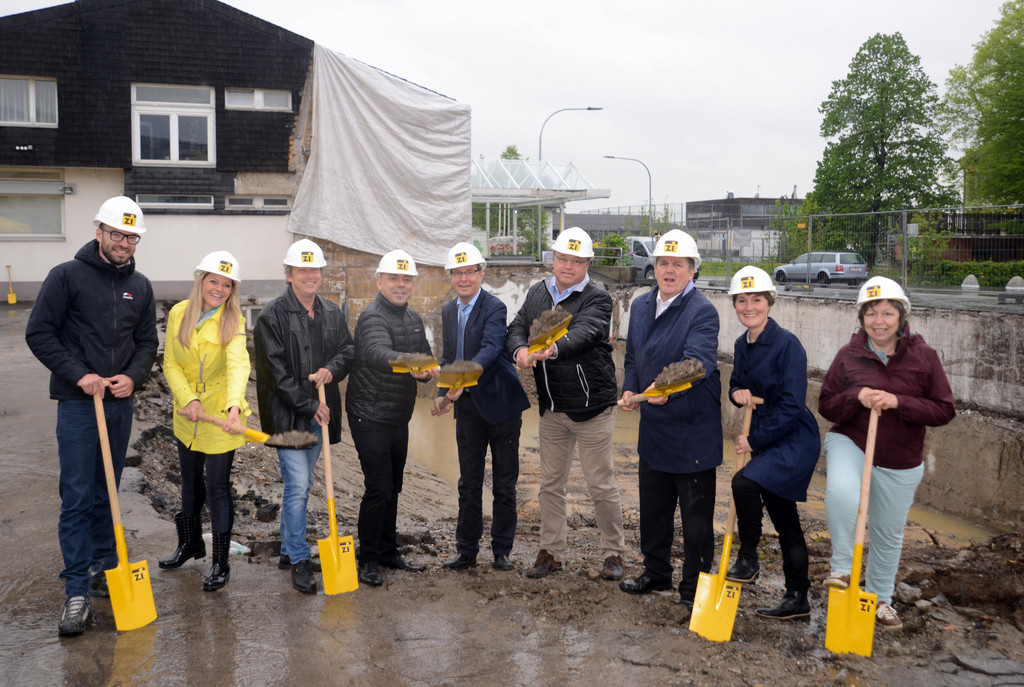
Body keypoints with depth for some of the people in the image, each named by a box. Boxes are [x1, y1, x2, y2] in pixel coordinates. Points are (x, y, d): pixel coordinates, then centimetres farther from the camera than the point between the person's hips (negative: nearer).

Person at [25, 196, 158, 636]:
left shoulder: (139, 285, 9)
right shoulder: (68, 276, -5)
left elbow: (148, 341, 14)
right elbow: (39, 333, -7)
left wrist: (133, 376, -4)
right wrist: (79, 375, -15)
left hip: (121, 403, 5)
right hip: (78, 403, -5)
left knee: (108, 493, 14)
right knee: (77, 498, -4)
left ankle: (104, 568, 27)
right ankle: (77, 591, 1)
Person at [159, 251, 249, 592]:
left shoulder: (233, 321, -14)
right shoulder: (178, 314, -3)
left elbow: (238, 364, -29)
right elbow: (171, 365, -2)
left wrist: (234, 405, -44)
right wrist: (187, 399, -17)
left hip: (220, 415, -4)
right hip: (187, 414, 4)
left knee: (217, 487, 0)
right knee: (190, 481, 20)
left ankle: (221, 563, 14)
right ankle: (190, 543, 41)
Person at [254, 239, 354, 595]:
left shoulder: (333, 313, 8)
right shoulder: (272, 315, -10)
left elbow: (348, 349, 13)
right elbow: (275, 371, -14)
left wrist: (333, 369, -10)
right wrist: (307, 405, -15)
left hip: (319, 414, 6)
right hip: (288, 414, -6)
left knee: (300, 485, 16)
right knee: (298, 486, -7)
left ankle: (289, 549, 30)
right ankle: (299, 560, 5)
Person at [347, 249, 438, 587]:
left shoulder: (414, 318, 11)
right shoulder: (372, 317, -16)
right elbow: (377, 353, -36)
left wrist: (427, 370, -13)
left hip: (399, 418, 8)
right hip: (370, 417, -8)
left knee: (392, 488, 15)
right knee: (378, 489, -6)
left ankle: (389, 552, 28)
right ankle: (369, 560, 8)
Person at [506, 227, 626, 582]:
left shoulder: (597, 299, -10)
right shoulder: (537, 293, 9)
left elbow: (582, 334, -27)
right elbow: (516, 327, 1)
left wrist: (552, 349, -47)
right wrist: (520, 349, -22)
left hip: (591, 406, -5)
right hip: (551, 408, 5)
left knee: (601, 486, 3)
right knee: (550, 484, 13)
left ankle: (613, 553, 20)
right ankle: (550, 552, 26)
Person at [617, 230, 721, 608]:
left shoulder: (702, 311, -14)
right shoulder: (640, 306, 9)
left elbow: (698, 360, -30)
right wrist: (630, 389, 1)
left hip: (692, 429, -7)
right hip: (653, 425, 7)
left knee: (696, 512, 4)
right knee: (652, 505, 20)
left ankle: (694, 587, 19)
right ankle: (656, 572, 38)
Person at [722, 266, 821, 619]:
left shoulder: (787, 344, -18)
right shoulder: (742, 345, 6)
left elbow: (791, 406, -20)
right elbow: (737, 384, 19)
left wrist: (753, 440, -16)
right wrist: (737, 392, -6)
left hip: (795, 440, -8)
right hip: (766, 439, 8)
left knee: (744, 482, -29)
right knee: (784, 521, 14)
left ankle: (748, 559, -7)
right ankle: (797, 599, 26)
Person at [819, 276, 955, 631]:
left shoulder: (924, 356, -7)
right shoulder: (848, 356, -6)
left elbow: (944, 410, -7)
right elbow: (826, 406, 1)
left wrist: (898, 402, -22)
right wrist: (856, 398, -20)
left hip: (901, 461, 2)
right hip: (849, 442, -1)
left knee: (889, 533, 15)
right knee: (841, 492, -34)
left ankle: (879, 597, 39)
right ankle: (841, 567, -11)